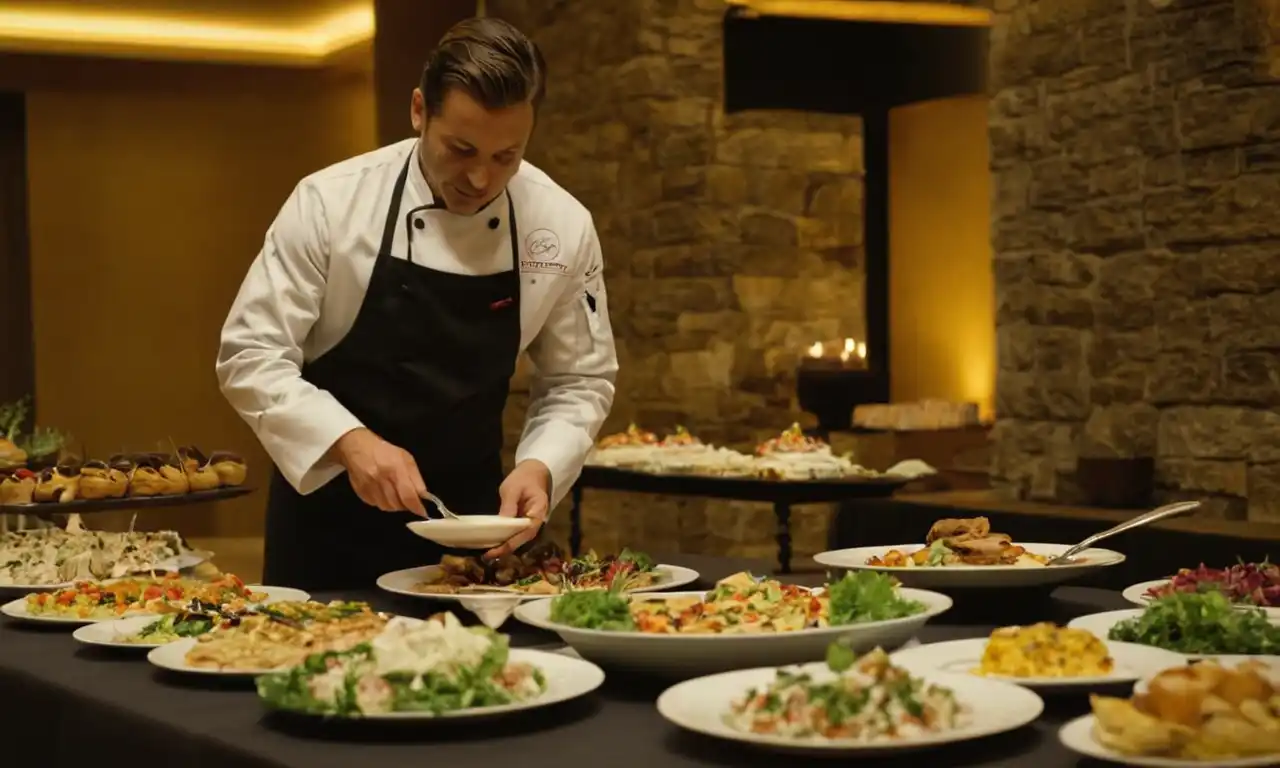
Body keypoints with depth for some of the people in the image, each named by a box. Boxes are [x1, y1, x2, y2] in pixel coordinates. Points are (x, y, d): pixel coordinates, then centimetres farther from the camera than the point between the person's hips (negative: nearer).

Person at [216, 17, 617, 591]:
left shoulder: (565, 226, -10)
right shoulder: (330, 201, -16)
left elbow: (579, 380, 0)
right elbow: (251, 355, -15)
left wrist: (540, 467, -18)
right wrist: (351, 441, -29)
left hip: (467, 512, 2)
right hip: (330, 508, -2)